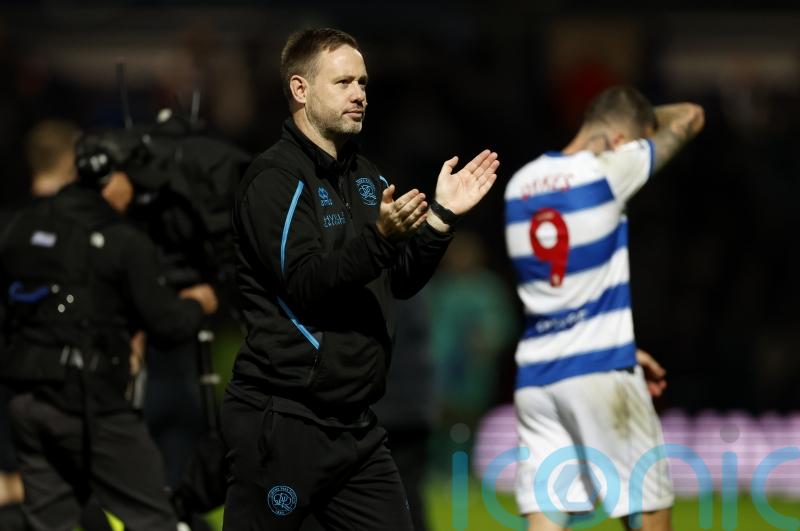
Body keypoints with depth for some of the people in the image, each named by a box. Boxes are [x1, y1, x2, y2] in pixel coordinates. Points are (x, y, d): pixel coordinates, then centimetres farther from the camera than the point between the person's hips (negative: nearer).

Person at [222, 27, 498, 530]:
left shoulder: (365, 177, 16)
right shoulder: (275, 178, -10)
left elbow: (402, 282, 17)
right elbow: (304, 285, -21)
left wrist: (441, 216, 5)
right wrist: (381, 237, -31)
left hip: (356, 427, 8)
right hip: (283, 425, -8)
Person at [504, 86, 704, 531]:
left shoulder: (520, 185, 13)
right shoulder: (608, 172, -7)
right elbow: (690, 117, 5)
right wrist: (642, 116, 25)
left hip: (534, 376, 6)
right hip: (599, 372, -6)